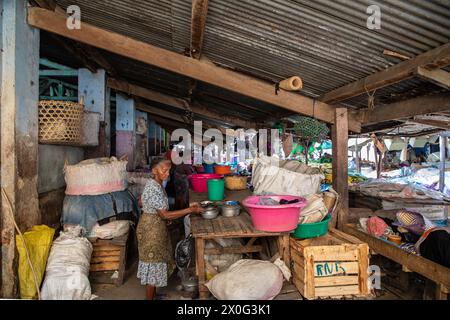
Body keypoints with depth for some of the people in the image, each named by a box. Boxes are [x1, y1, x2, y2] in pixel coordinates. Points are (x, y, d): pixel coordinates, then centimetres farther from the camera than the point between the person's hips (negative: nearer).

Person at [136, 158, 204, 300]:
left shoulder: (156, 185, 6)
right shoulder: (154, 188, -24)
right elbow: (164, 214, -26)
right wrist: (190, 210, -24)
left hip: (156, 227, 10)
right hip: (151, 229, -10)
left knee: (157, 262, 19)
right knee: (153, 264, 3)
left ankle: (153, 294, 35)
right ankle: (150, 298, 18)